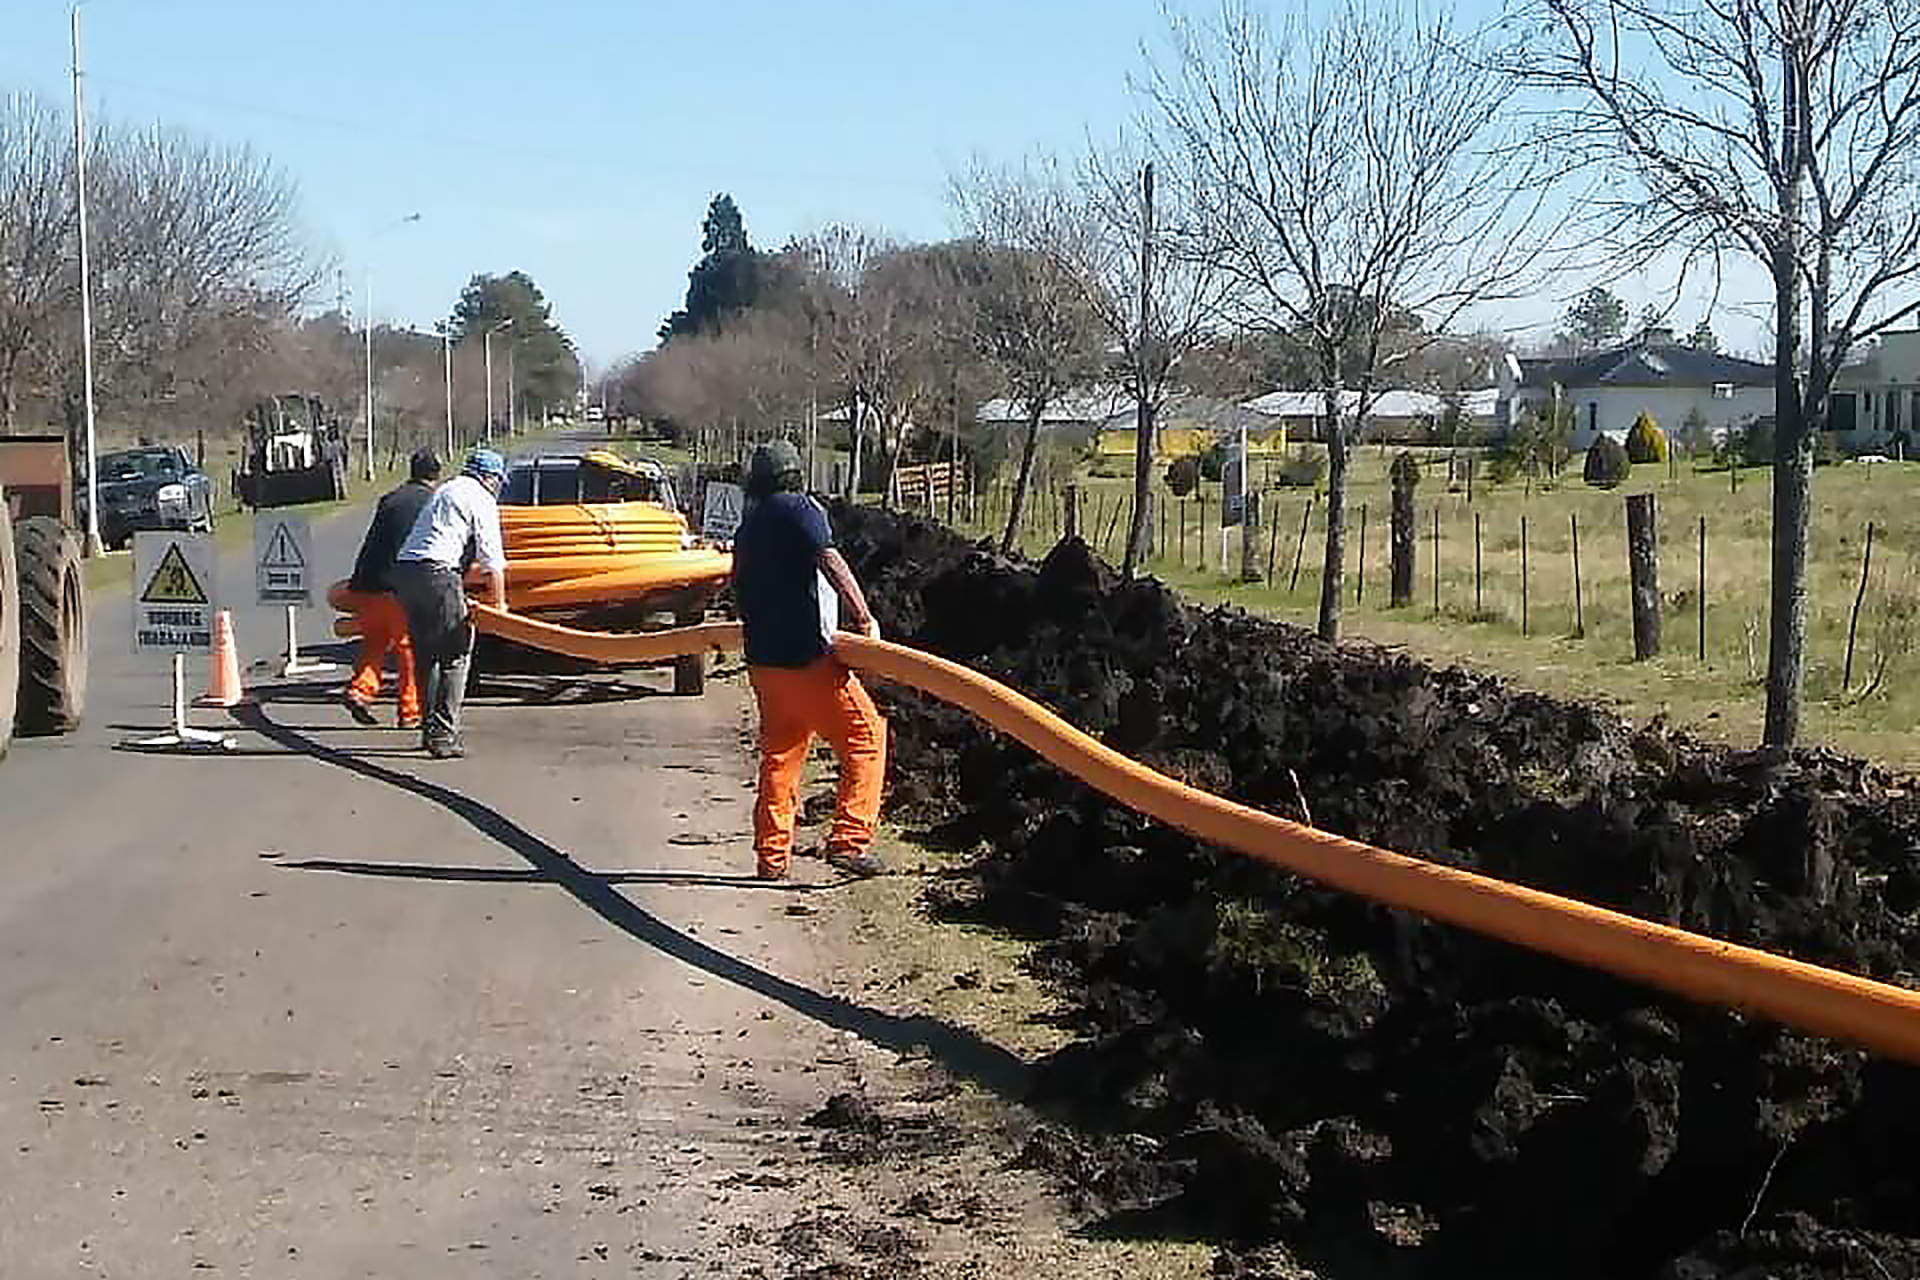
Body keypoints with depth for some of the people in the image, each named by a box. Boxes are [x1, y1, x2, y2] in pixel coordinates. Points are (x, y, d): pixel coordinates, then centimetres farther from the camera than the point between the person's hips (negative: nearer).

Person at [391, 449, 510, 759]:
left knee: (426, 655, 15)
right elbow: (491, 561, 0)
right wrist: (499, 603, 8)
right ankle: (443, 736, -6)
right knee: (455, 656, -2)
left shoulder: (444, 492, 29)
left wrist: (460, 599, 35)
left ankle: (431, 729, 18)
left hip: (403, 569, 8)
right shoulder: (481, 500, 3)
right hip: (437, 574, -8)